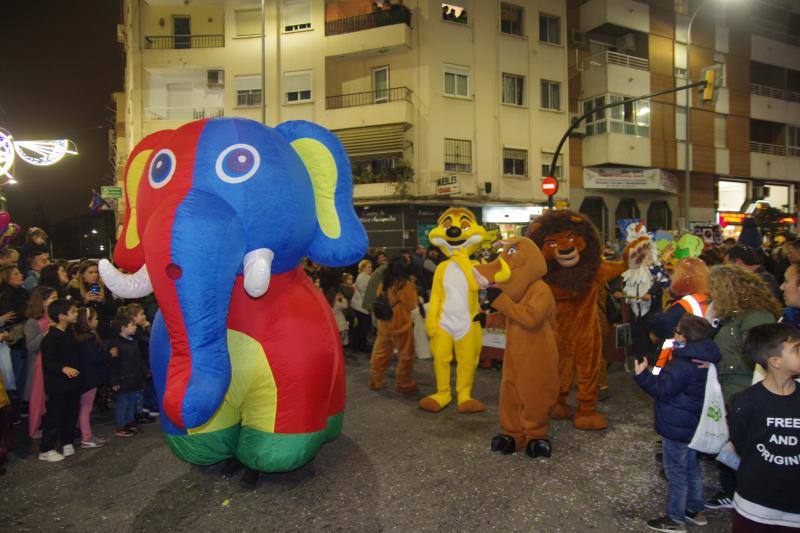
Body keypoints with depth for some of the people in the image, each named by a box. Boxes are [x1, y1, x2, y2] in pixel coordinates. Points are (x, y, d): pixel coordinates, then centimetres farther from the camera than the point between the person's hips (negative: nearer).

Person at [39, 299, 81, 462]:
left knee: (71, 414, 16)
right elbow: (47, 363, -23)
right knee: (54, 417, 1)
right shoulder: (51, 338, -20)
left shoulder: (69, 332, 6)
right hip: (57, 385, -8)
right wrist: (63, 368, -35)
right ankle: (46, 450, 14)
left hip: (71, 382, 8)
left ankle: (67, 443, 30)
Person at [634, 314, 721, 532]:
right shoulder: (705, 361, 1)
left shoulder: (682, 366, -28)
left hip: (676, 429, -9)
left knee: (676, 473, 4)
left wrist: (642, 376, -28)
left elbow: (662, 390, -25)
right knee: (691, 468, 23)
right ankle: (696, 510, 37)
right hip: (693, 425, 9)